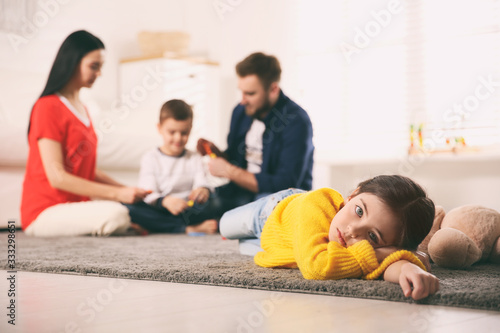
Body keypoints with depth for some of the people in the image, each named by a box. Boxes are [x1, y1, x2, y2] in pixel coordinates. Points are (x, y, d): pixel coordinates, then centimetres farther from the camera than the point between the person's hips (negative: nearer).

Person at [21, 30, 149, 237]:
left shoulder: (81, 109, 15)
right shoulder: (48, 107, -11)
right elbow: (57, 177, -18)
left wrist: (126, 189, 0)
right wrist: (118, 193, -21)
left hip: (76, 204, 9)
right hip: (45, 212, -9)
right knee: (115, 216, -33)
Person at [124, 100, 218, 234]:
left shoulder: (194, 159, 16)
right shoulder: (151, 158, 7)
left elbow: (201, 182, -3)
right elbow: (148, 194, -8)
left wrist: (203, 190, -30)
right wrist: (164, 201, -32)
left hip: (187, 211, 1)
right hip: (159, 210, -1)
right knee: (127, 207, -31)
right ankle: (188, 228, -33)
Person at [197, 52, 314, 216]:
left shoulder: (295, 122, -16)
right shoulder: (241, 111, 6)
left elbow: (285, 185, -19)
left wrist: (230, 171, -17)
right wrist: (218, 154, -4)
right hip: (242, 192, 6)